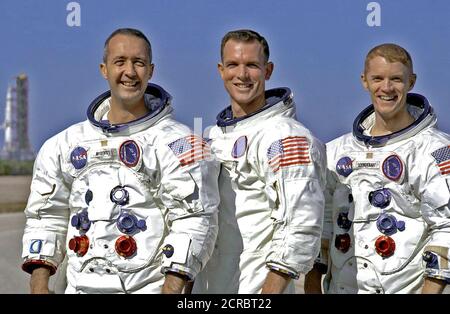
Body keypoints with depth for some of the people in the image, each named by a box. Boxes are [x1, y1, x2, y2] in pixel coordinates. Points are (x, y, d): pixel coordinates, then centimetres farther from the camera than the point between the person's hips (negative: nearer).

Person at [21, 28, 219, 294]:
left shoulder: (176, 142, -4)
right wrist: (39, 285, 4)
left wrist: (172, 288, -18)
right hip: (80, 287, 4)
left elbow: (193, 221, -10)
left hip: (148, 287, -4)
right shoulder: (66, 143, 12)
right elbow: (46, 217, 14)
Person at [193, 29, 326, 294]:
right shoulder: (214, 135, 13)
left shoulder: (287, 137, -12)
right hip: (206, 287, 7)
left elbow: (301, 230, -19)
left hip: (256, 287, -7)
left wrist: (270, 290, -23)